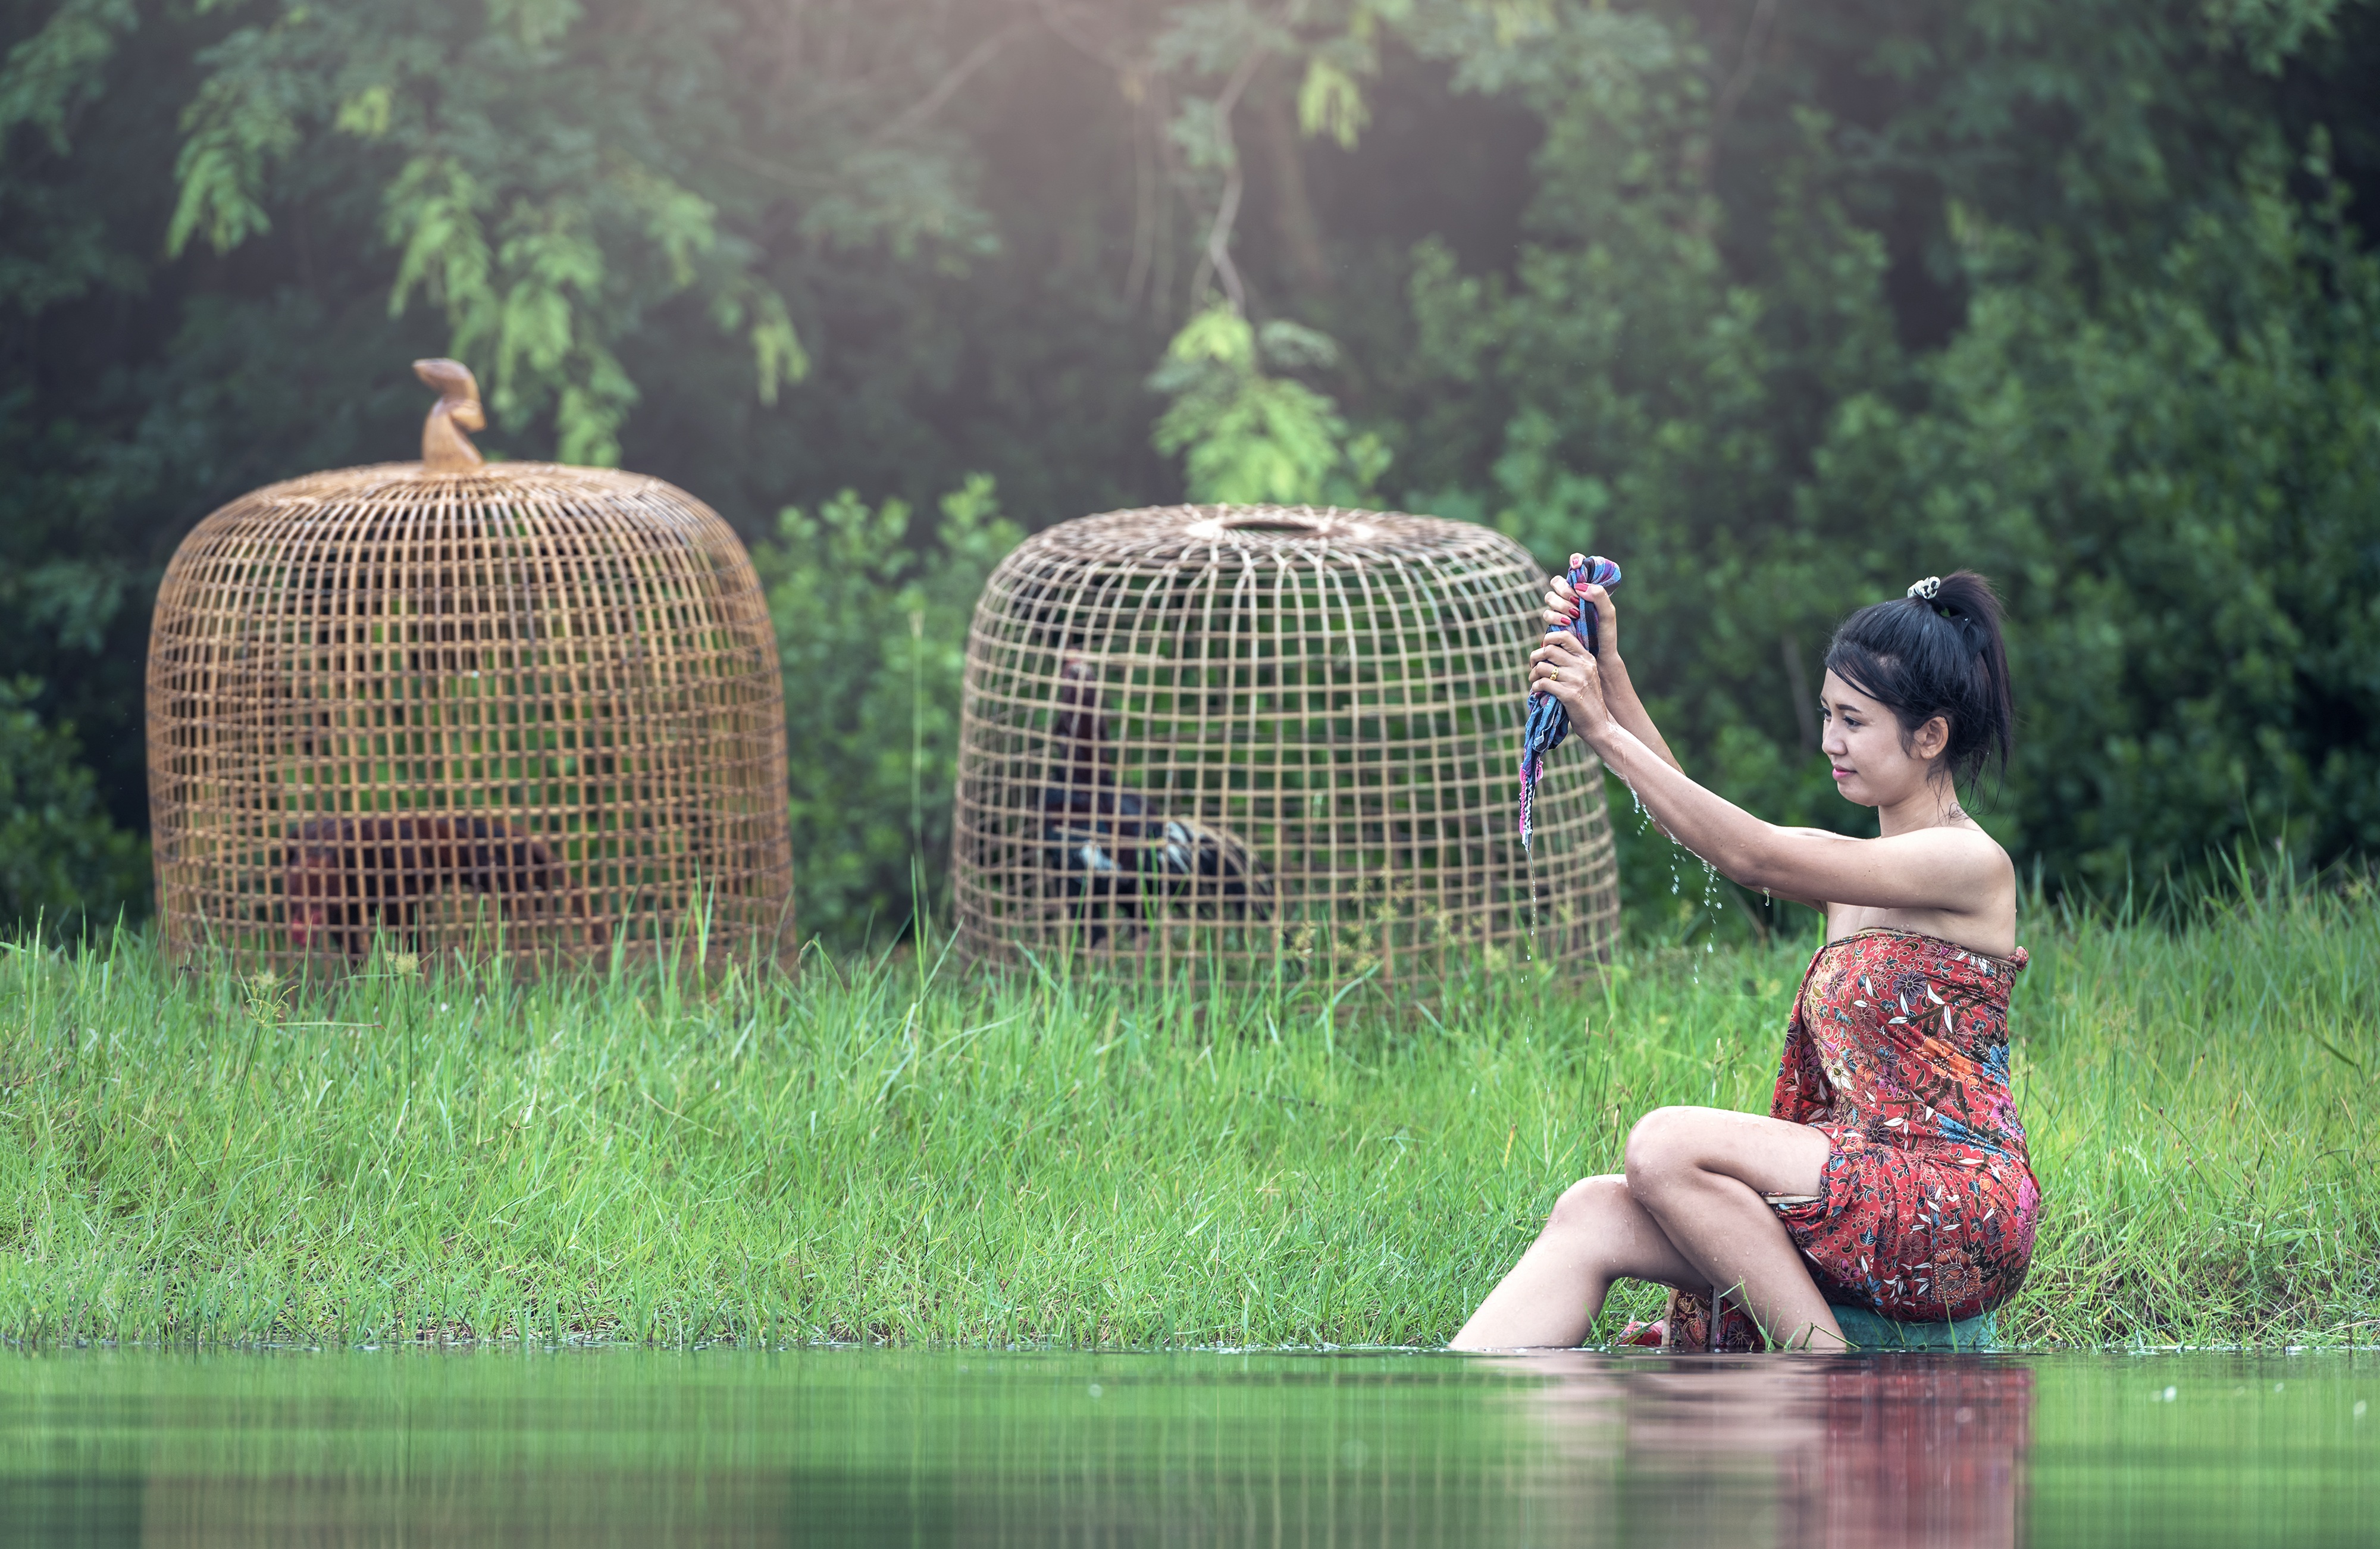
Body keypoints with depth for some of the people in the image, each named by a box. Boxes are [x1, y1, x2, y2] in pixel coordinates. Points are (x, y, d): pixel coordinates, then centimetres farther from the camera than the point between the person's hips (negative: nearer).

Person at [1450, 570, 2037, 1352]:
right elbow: (1688, 817, 16)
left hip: (1958, 1212, -8)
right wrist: (1609, 671, 5)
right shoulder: (1856, 868, 20)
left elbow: (1753, 856, -14)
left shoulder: (1972, 866, -8)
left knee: (1667, 1144, -26)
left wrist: (1605, 731, -12)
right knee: (1593, 1215, -11)